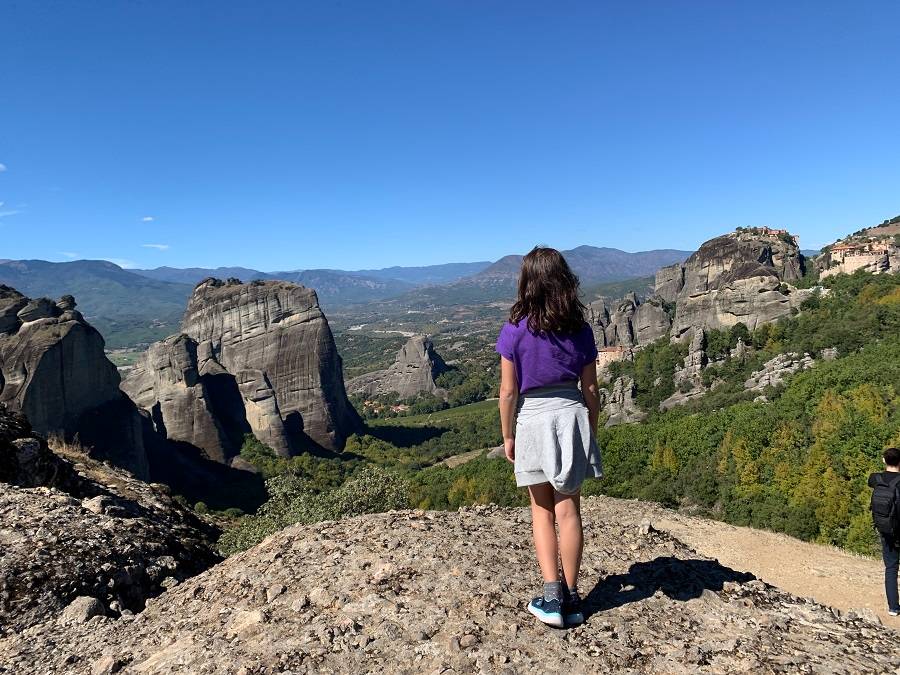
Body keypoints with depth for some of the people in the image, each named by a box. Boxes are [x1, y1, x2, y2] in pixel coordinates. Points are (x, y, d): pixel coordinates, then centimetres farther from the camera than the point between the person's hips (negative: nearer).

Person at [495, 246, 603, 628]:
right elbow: (591, 389, 3)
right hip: (571, 414, 2)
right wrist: (591, 432, 15)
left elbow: (508, 391, -7)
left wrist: (507, 436, 5)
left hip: (532, 419, -2)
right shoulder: (579, 329, -1)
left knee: (543, 511, 13)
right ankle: (570, 597, 20)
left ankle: (552, 595, 9)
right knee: (568, 510, 11)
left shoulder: (515, 330, -9)